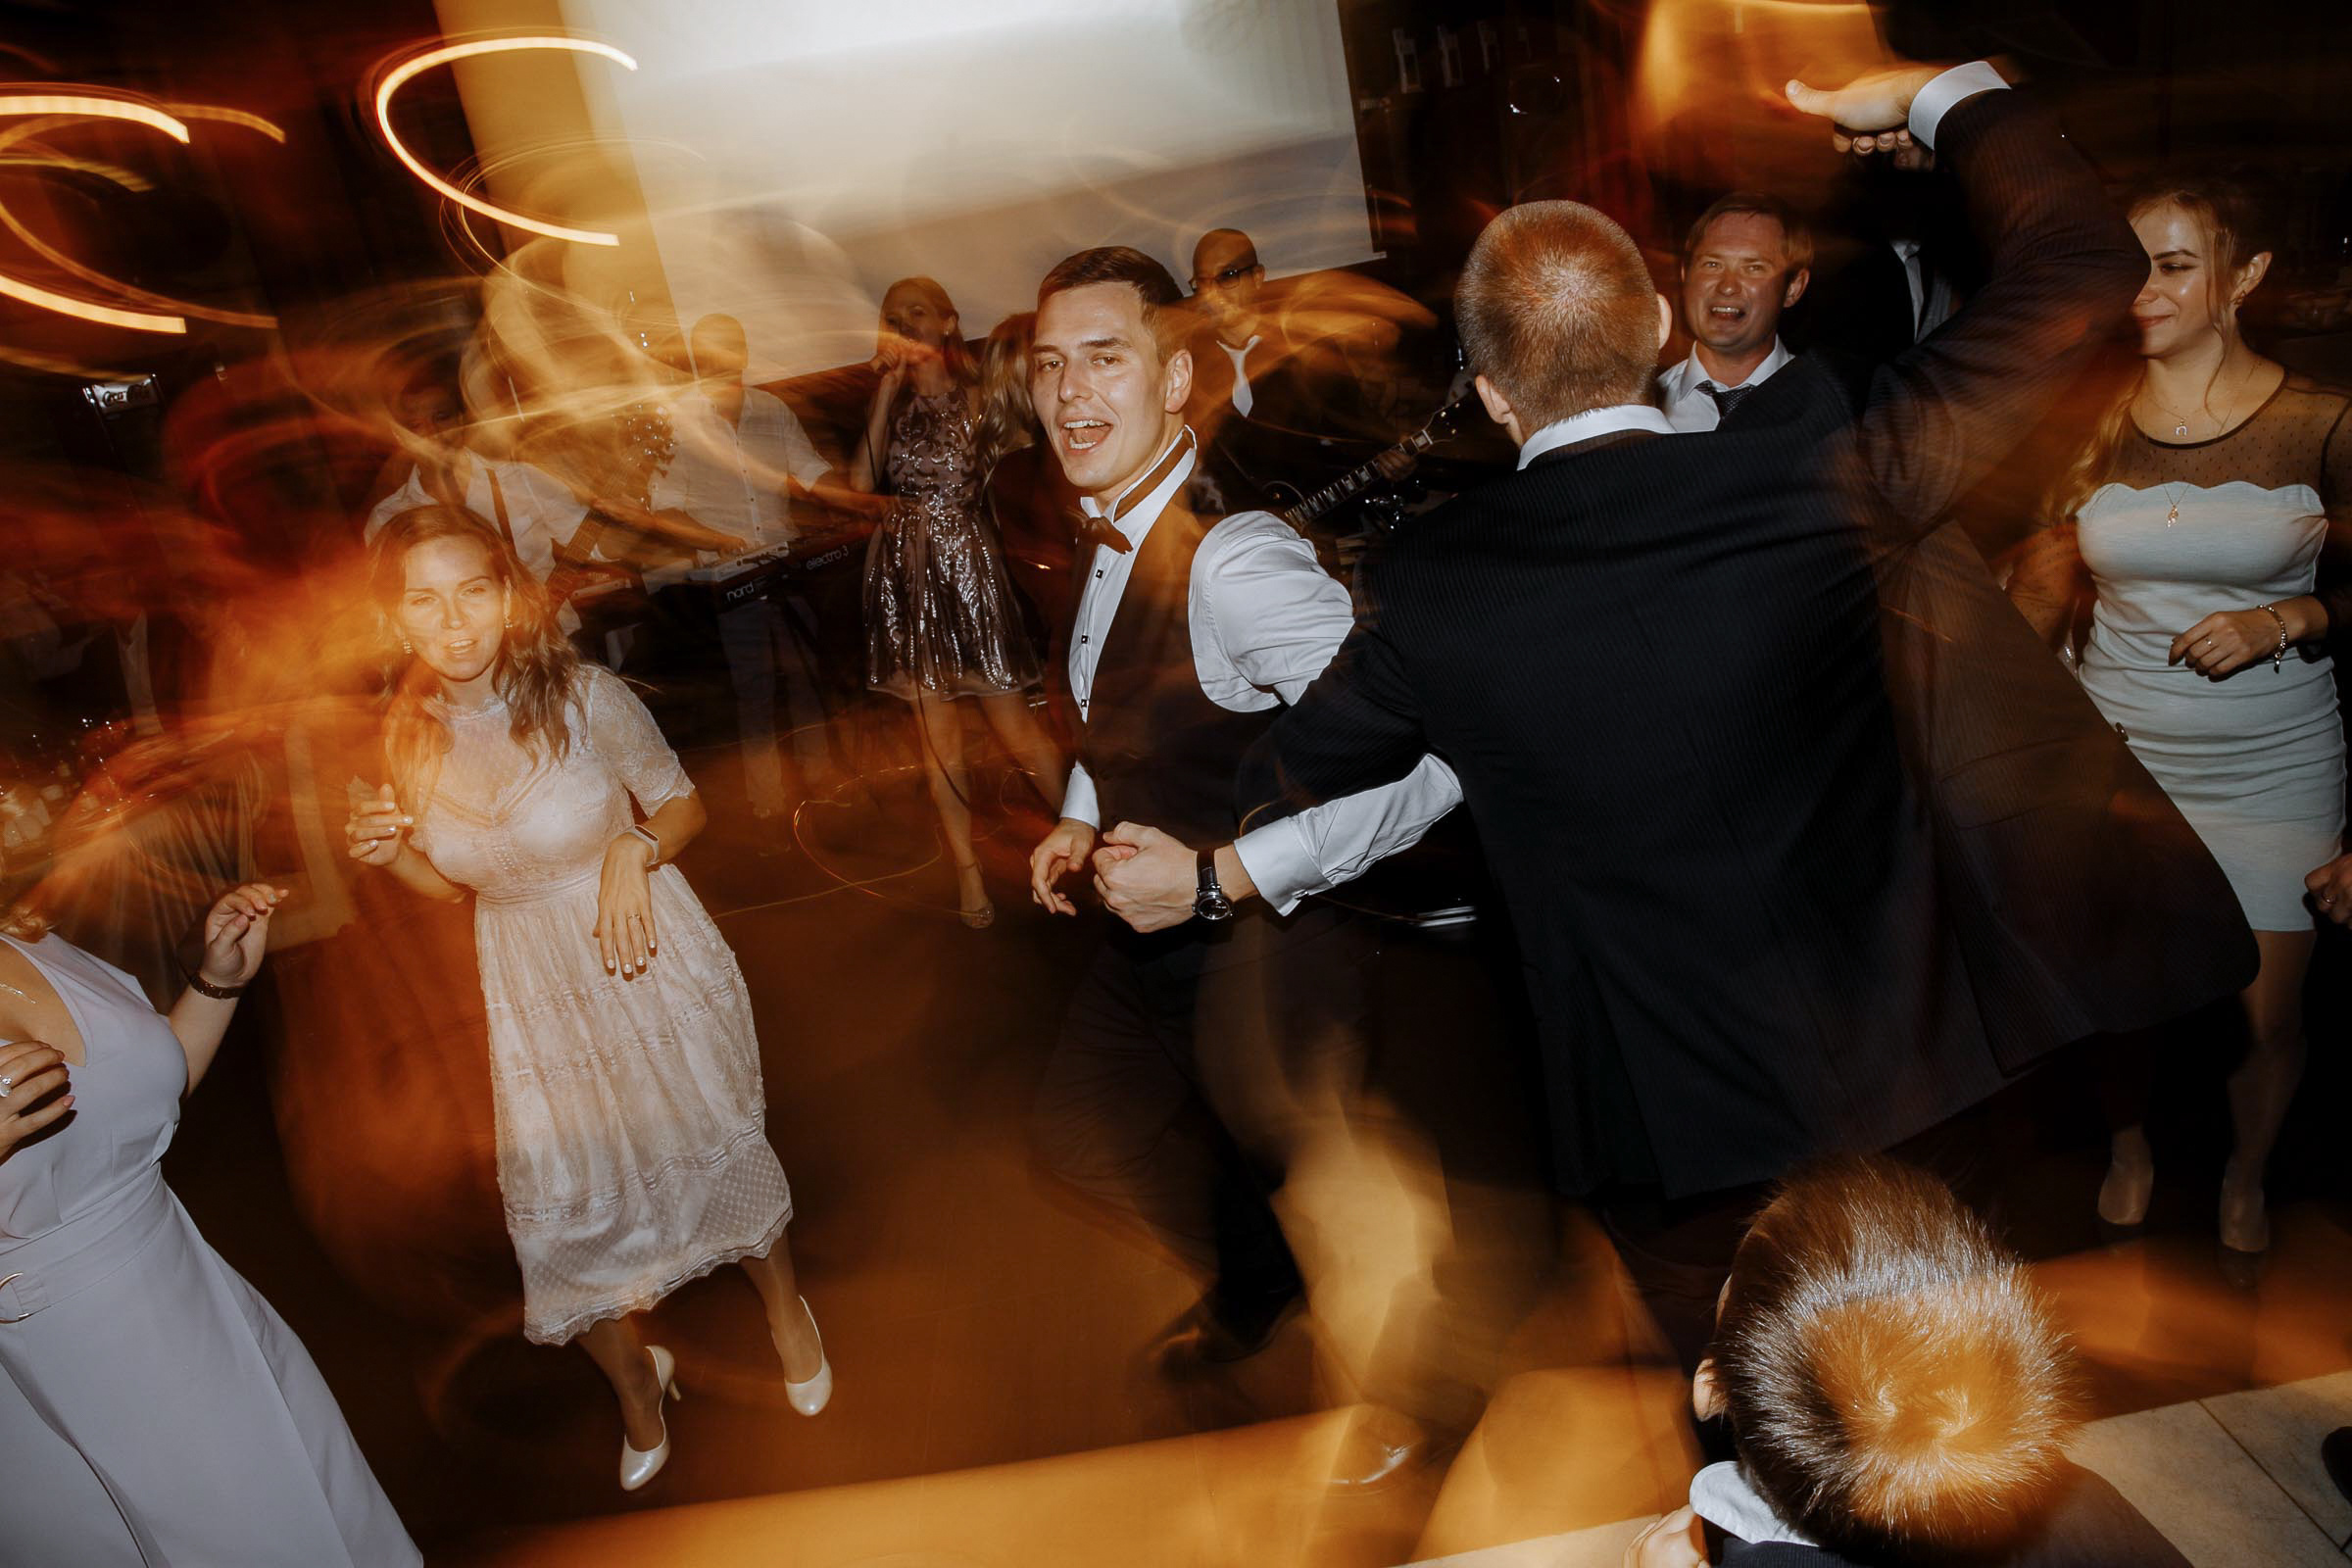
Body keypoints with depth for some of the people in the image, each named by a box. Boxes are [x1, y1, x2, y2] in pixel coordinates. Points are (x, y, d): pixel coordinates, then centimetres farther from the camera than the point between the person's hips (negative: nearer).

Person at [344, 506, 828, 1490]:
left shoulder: (584, 697, -18)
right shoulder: (409, 738, -6)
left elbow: (682, 804, -4)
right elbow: (455, 883, 8)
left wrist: (633, 848, -24)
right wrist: (389, 856, -12)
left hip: (647, 961, -3)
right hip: (535, 992, 3)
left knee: (711, 1143, 14)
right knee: (561, 1204, 7)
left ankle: (784, 1309, 46)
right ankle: (633, 1380, 38)